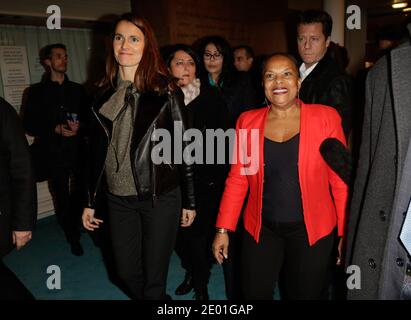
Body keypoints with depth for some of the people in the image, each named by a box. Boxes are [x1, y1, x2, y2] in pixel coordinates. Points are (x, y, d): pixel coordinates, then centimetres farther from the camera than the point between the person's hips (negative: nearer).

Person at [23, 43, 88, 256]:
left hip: (78, 150, 1)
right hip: (54, 153, -1)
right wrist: (56, 129, -11)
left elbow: (89, 117, 14)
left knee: (82, 191, -9)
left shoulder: (77, 89, 13)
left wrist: (80, 126, -8)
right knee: (62, 197, 5)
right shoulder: (37, 92, 6)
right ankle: (72, 236, 21)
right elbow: (29, 124, 3)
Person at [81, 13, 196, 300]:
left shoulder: (166, 92, -7)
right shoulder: (104, 96, 5)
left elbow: (183, 147, -5)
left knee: (154, 279, 8)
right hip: (118, 199, 5)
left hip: (161, 198, -4)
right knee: (127, 272, 17)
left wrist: (189, 201, -3)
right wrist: (90, 202, 11)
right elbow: (97, 152, 9)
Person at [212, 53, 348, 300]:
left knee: (305, 294, 16)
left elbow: (340, 181, -3)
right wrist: (223, 229, 0)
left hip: (312, 231, -1)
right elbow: (237, 179, 3)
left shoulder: (326, 117, -6)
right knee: (255, 294, 11)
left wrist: (345, 233, -3)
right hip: (261, 230, 1)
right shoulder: (248, 121, 0)